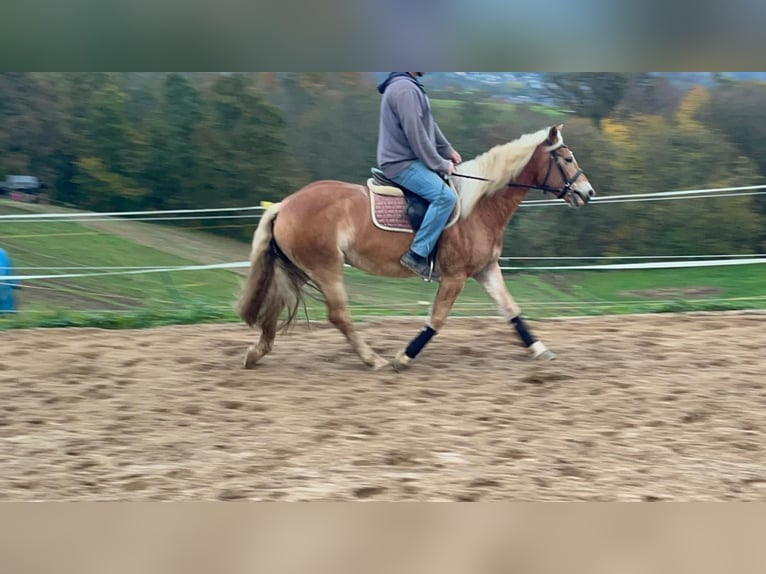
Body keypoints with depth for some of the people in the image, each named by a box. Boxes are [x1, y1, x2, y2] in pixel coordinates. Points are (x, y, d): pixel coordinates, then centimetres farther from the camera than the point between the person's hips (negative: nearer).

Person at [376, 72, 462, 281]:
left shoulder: (412, 86, 15)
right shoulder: (404, 88, -19)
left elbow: (428, 123, 22)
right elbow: (415, 133, -22)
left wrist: (447, 150, 14)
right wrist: (440, 164, -15)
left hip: (411, 159, 11)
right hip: (401, 164, -11)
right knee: (445, 196, -26)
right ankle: (416, 255, -23)